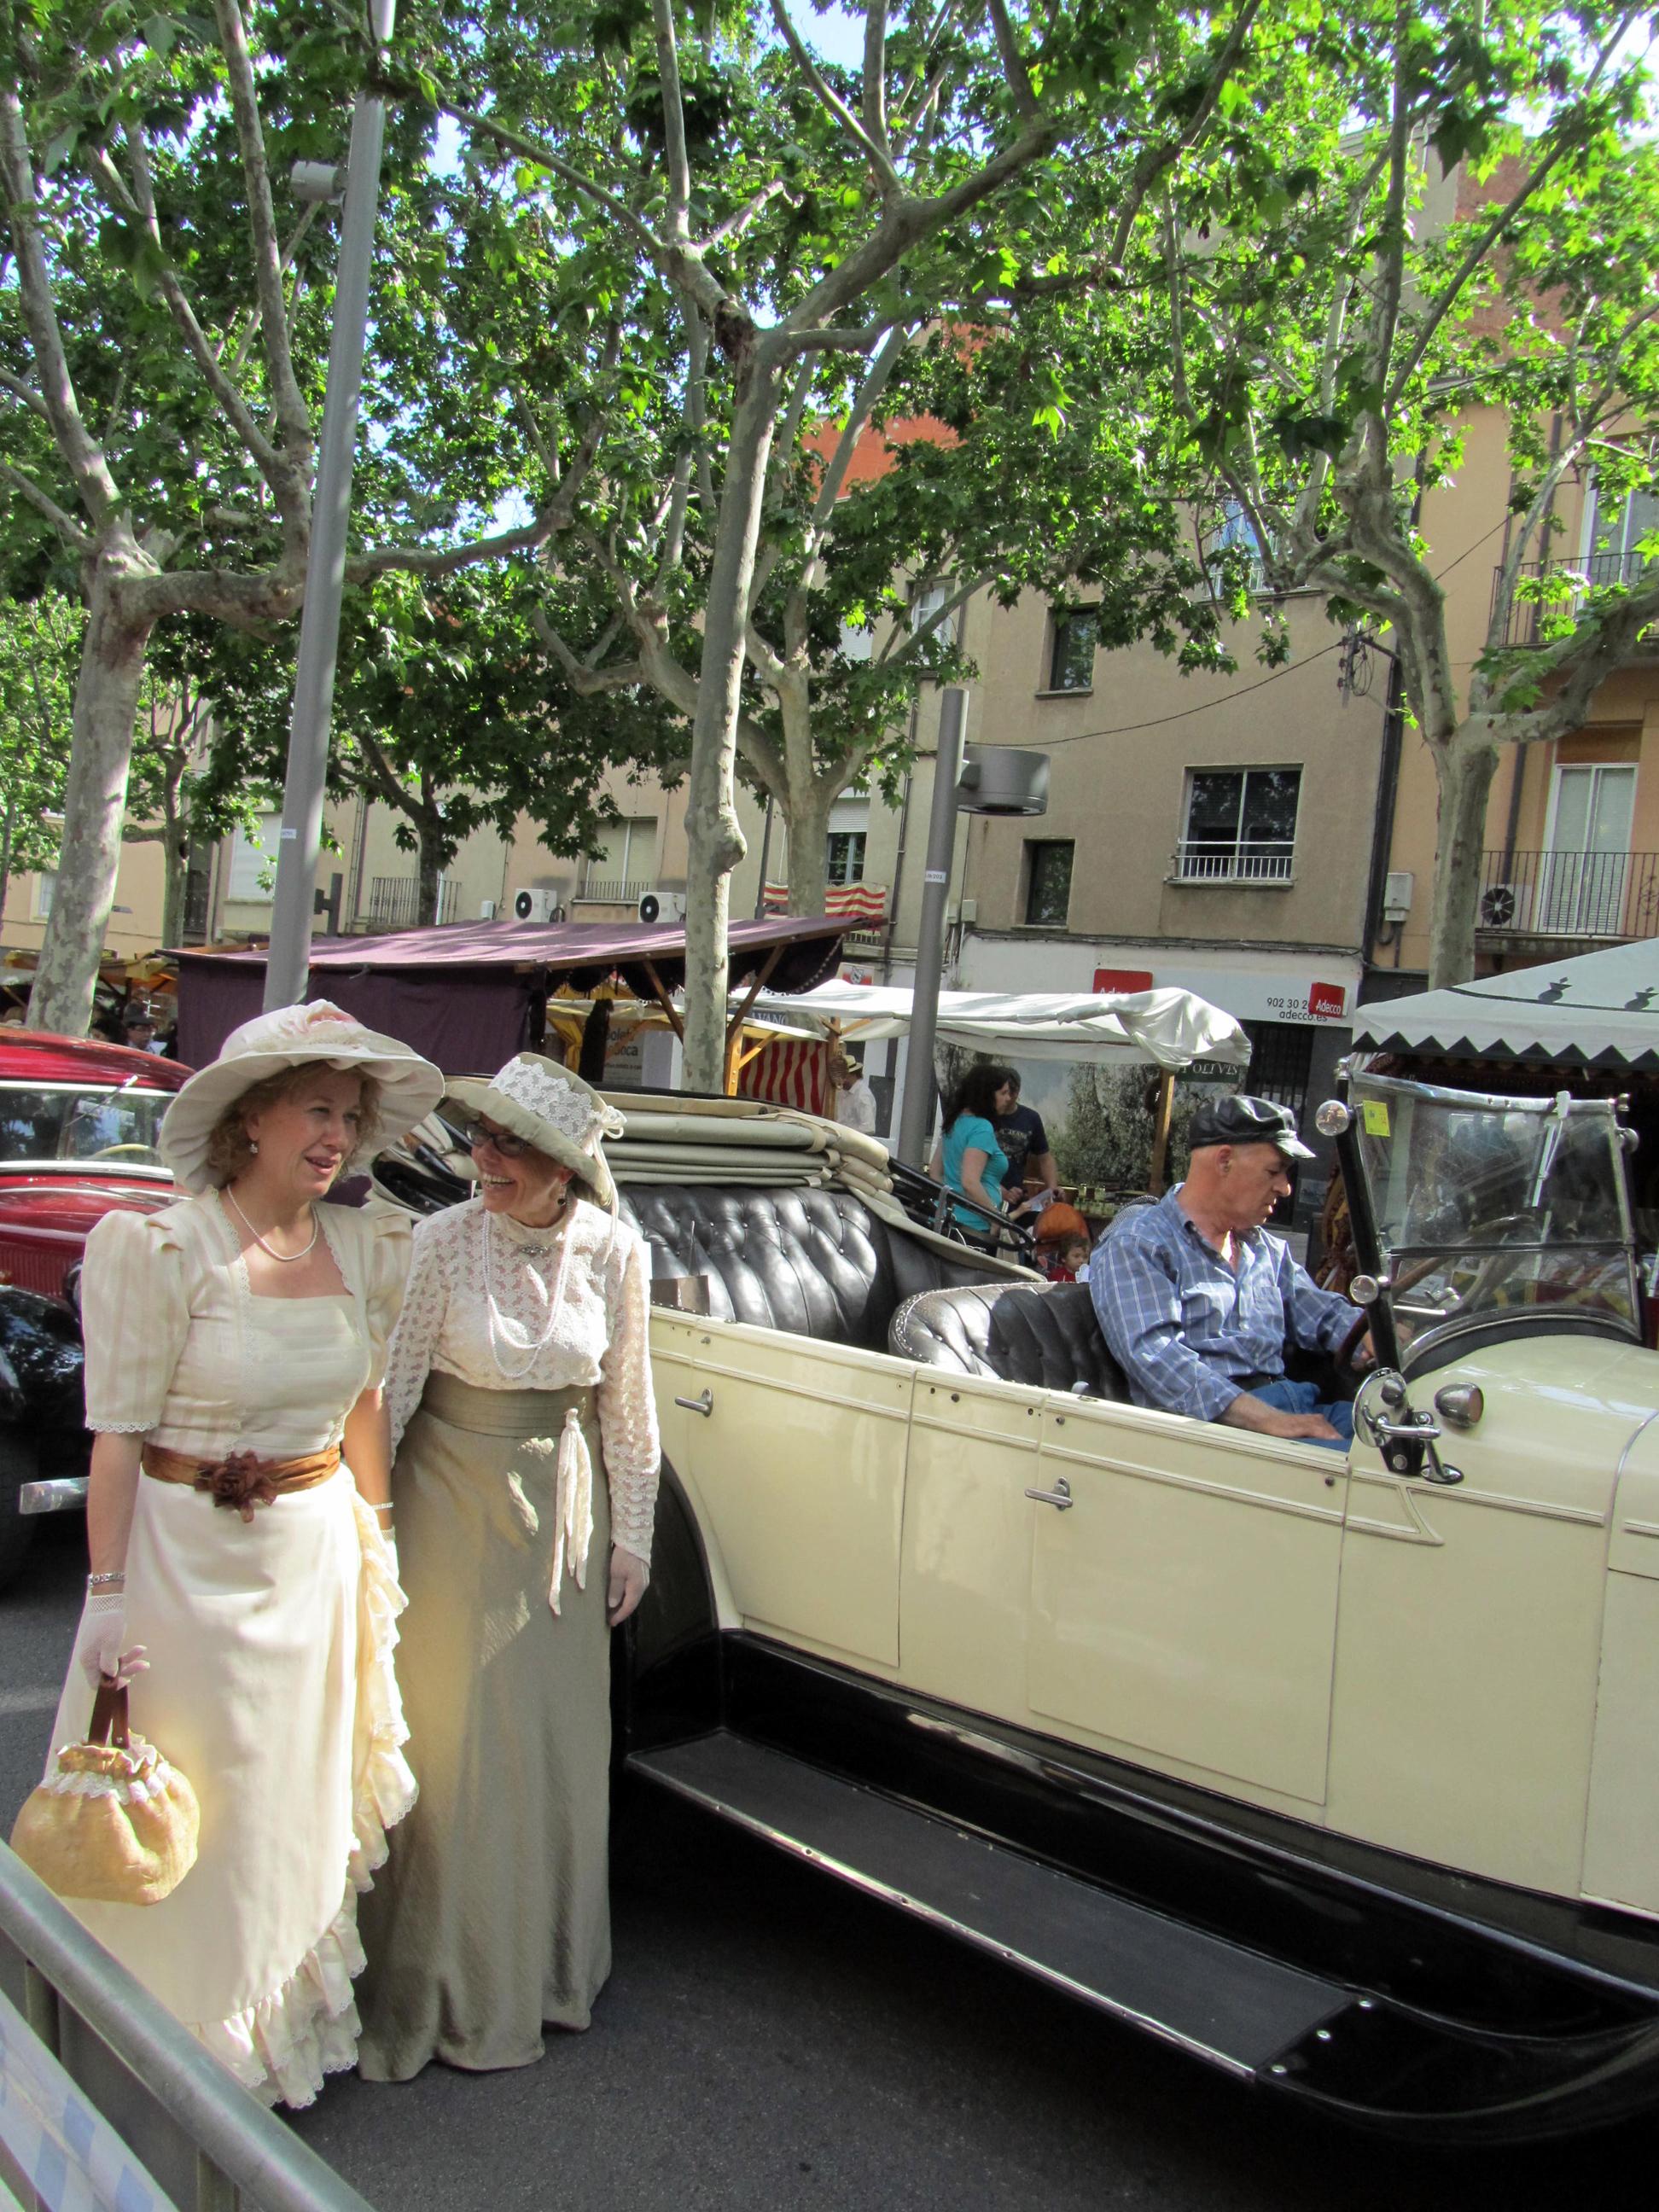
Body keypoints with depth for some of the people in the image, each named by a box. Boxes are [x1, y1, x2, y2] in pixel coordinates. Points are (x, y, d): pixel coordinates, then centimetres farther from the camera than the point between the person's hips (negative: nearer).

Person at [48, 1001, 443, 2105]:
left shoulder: (370, 1245, -1)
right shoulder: (160, 1249, -16)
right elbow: (117, 1436, -14)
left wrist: (374, 1536, 12)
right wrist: (108, 1595, -15)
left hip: (317, 1554, 5)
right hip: (188, 1550, -4)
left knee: (298, 1801, 18)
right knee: (186, 1808, 9)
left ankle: (287, 2019, 39)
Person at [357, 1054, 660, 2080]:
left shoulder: (617, 1252, -7)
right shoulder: (443, 1243, -14)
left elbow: (628, 1405, 2)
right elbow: (390, 1392, -9)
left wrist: (632, 1536, 6)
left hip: (563, 1504, 3)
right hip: (454, 1502, -2)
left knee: (561, 1738, 13)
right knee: (454, 1736, 5)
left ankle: (552, 1964, 34)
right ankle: (454, 1987, 24)